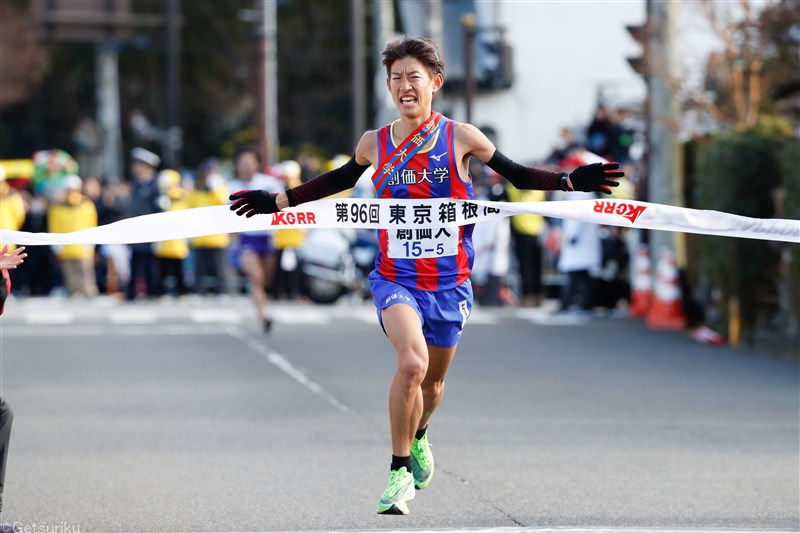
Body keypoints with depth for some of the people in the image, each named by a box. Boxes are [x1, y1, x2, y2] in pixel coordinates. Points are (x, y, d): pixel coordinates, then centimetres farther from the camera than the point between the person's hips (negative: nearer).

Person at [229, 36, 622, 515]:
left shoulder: (461, 138, -3)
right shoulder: (374, 145, 1)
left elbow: (516, 175, 8)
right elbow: (341, 180, 20)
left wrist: (570, 181, -4)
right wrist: (279, 201, 21)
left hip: (449, 282, 1)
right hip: (395, 278, -1)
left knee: (433, 380, 14)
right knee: (412, 361, -27)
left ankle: (418, 437, 50)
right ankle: (400, 472, -13)